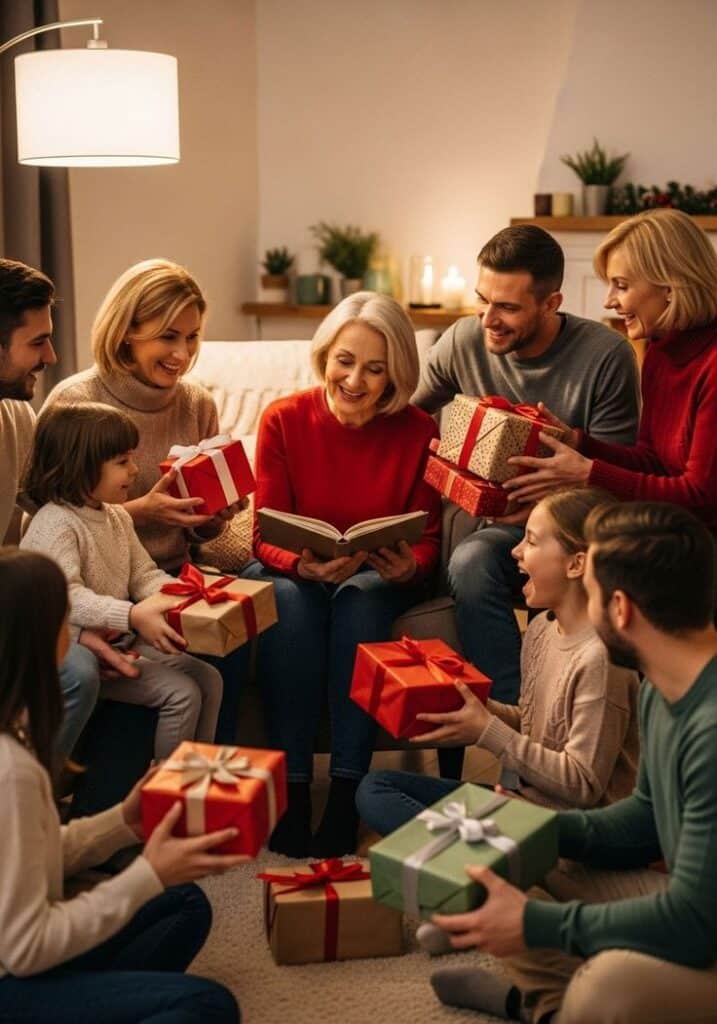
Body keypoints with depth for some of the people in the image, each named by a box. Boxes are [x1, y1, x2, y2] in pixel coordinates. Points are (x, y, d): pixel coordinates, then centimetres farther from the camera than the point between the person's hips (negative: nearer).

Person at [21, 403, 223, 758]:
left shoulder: (117, 516, 10)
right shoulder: (55, 525, -20)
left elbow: (143, 575, 12)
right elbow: (67, 598, -31)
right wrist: (133, 617, -42)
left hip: (124, 641, 9)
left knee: (209, 679, 4)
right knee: (181, 693, -17)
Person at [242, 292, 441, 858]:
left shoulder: (418, 432, -10)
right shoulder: (283, 420, -10)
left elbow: (427, 539, -3)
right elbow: (266, 535, -10)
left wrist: (410, 567, -27)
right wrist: (303, 564, -33)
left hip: (378, 580, 0)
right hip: (293, 571, 0)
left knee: (361, 596, -33)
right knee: (289, 599, -33)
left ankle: (346, 791, -28)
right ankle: (292, 785, -26)